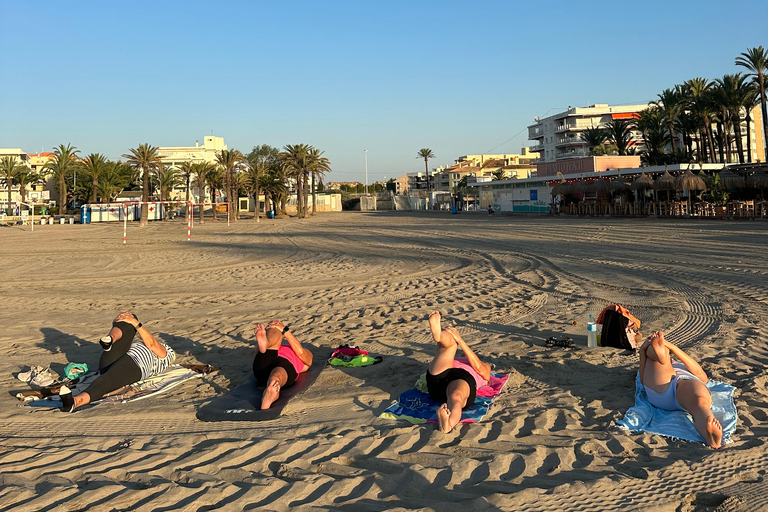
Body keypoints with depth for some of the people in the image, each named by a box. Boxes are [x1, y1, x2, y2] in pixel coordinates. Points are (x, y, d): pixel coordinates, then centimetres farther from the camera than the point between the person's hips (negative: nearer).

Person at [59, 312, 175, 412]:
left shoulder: (167, 353, 24)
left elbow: (151, 343, 3)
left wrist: (136, 324, -6)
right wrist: (117, 324, 10)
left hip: (134, 365, -6)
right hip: (108, 363, 6)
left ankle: (74, 402, -67)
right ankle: (109, 341, -32)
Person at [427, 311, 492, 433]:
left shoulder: (485, 368, 38)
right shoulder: (454, 362, 47)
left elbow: (478, 367, 12)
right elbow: (437, 361, 24)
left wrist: (460, 341, 4)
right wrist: (449, 336, 13)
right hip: (437, 379, 3)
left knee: (456, 397, -40)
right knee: (449, 340, -8)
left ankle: (448, 423, -77)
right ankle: (438, 335, -48)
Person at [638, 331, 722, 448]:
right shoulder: (653, 373, 45)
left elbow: (699, 372, 15)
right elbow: (644, 381, 19)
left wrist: (671, 346, 3)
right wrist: (643, 350, 6)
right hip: (658, 392, 1)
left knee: (700, 402, -37)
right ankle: (659, 351, -48)